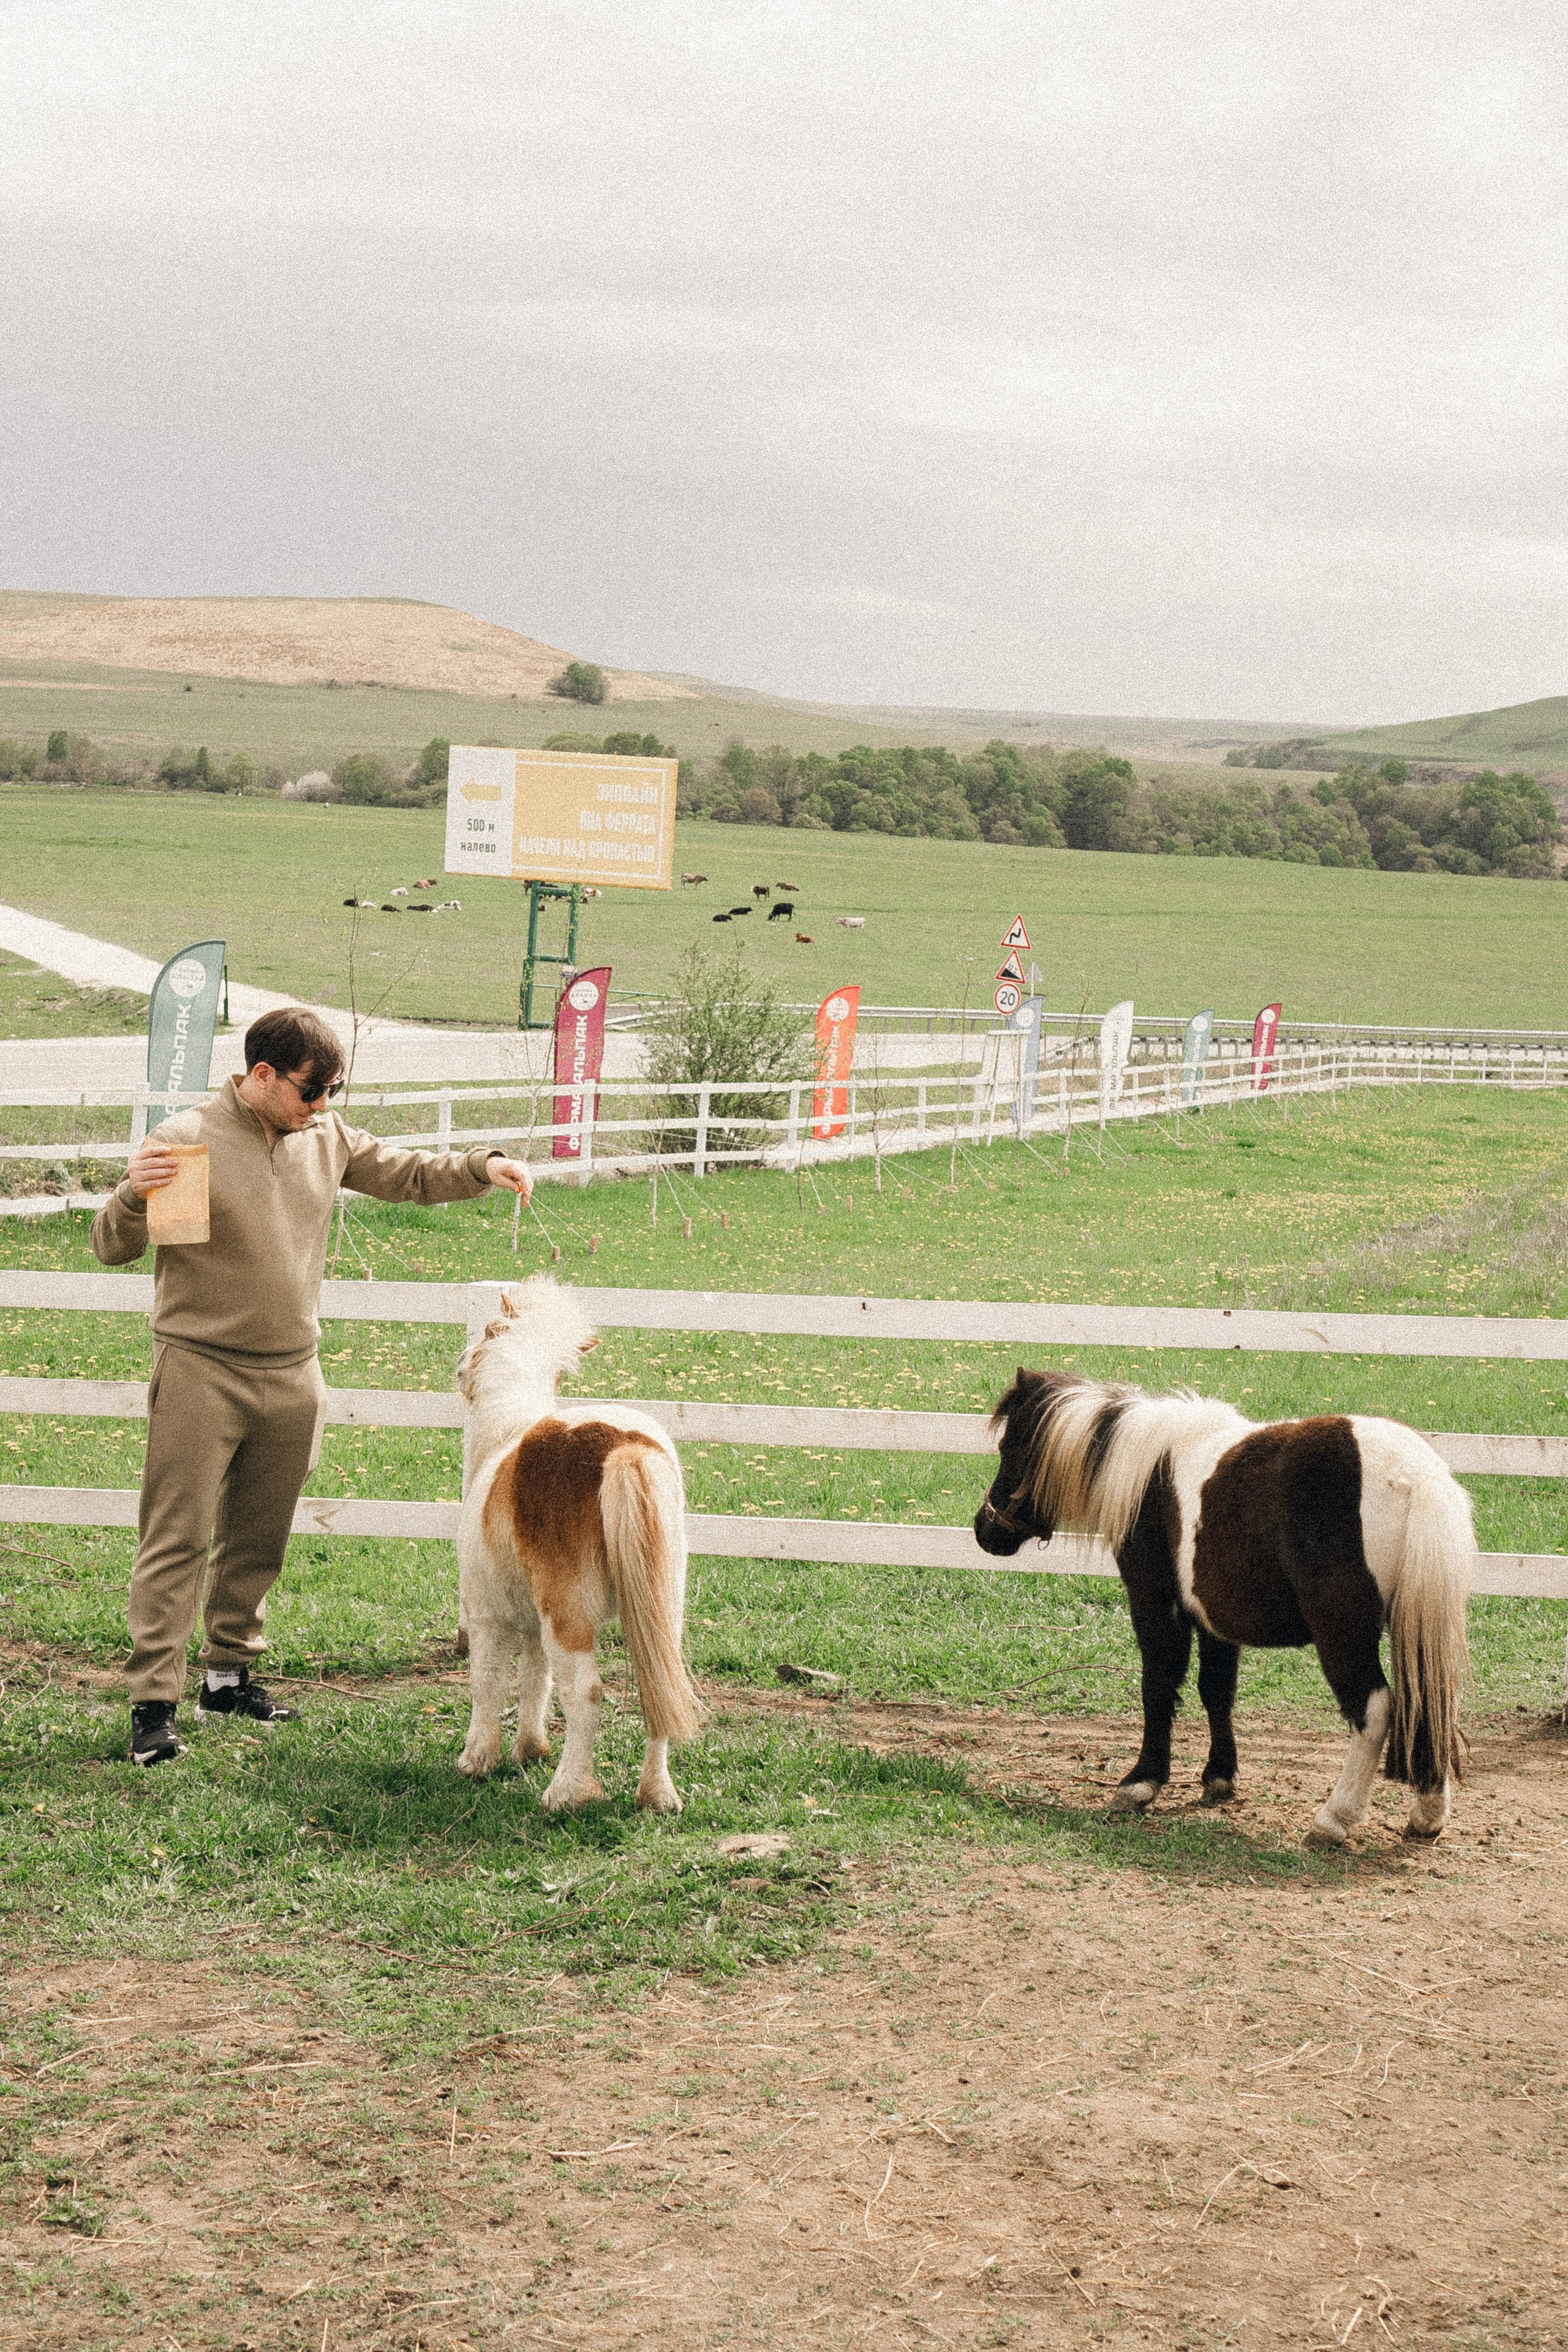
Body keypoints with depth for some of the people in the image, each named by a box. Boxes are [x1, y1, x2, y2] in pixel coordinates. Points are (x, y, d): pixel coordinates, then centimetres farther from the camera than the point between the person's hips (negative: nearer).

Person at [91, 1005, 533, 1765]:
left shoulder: (326, 1139, 7)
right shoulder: (186, 1140, -10)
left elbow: (407, 1173, 16)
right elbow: (111, 1247, -8)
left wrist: (482, 1167, -1)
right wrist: (134, 1197, -29)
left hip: (292, 1380, 6)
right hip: (201, 1374, -6)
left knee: (257, 1543, 14)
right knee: (177, 1541, -6)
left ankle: (229, 1672, 27)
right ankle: (153, 1702, -6)